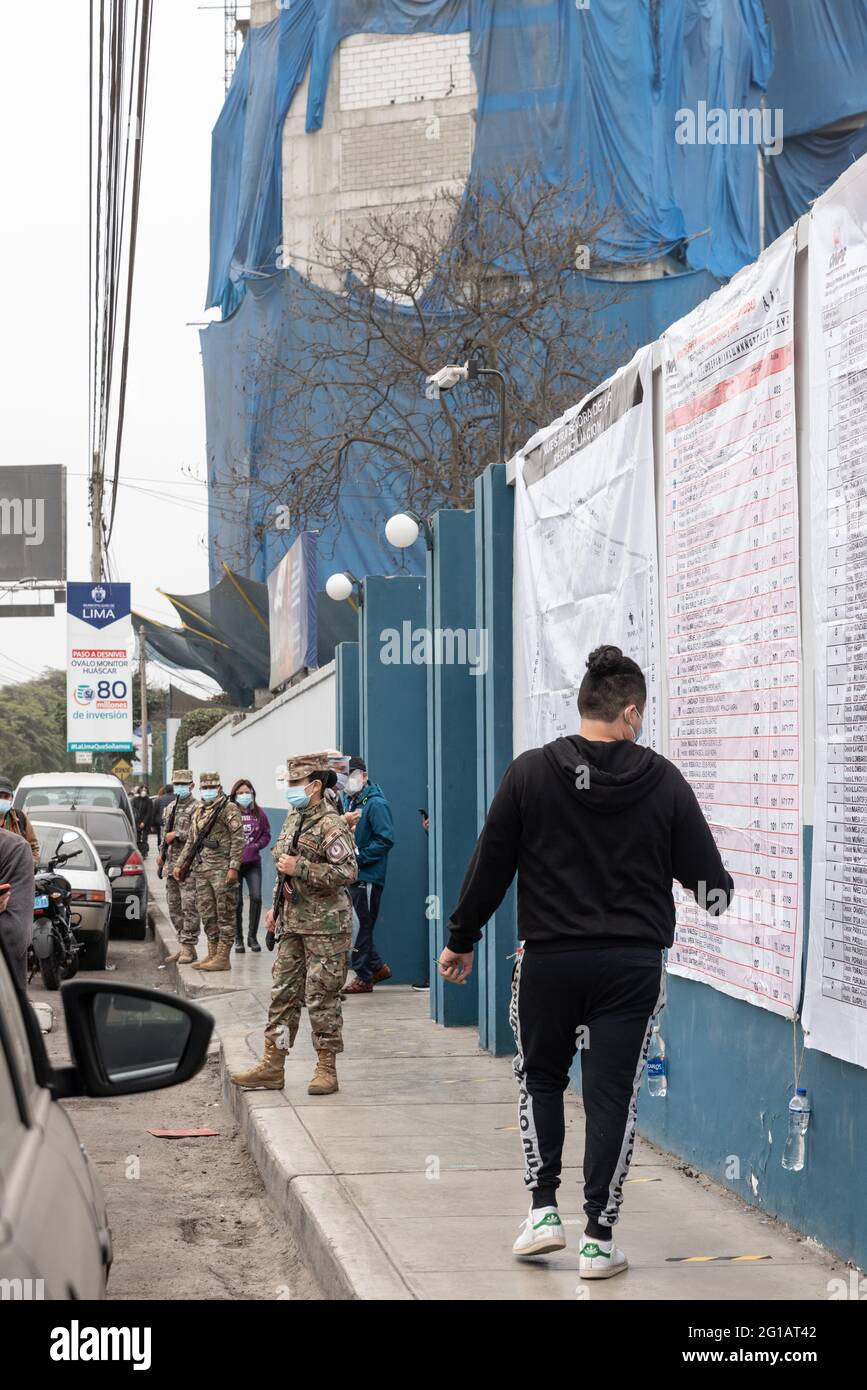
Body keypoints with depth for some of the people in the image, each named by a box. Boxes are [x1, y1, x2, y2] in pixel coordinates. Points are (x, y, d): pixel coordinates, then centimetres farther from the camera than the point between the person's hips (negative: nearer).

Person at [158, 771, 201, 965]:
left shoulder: (197, 808, -6)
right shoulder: (169, 808, 18)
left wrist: (177, 835, -16)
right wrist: (162, 854, 12)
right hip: (172, 864, 8)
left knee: (189, 906, -9)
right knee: (174, 907, 11)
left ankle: (189, 946, -7)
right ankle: (183, 946, 18)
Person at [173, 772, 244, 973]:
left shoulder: (229, 809, -6)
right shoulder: (198, 812, 17)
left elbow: (238, 840, -12)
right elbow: (191, 841, 24)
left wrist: (234, 867, -18)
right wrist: (180, 864, 18)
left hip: (222, 869, -8)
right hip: (202, 869, 8)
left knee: (225, 915, -4)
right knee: (207, 914, 10)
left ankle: (223, 957, -3)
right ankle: (212, 954, 17)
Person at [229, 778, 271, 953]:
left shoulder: (258, 813, 4)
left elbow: (266, 834, 10)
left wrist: (256, 846, -5)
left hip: (253, 862, 2)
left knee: (256, 897, -7)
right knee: (237, 900, 2)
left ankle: (252, 936, 6)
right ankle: (238, 938, 14)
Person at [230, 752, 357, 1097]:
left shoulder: (331, 825, -14)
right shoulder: (293, 818, 13)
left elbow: (347, 872, -22)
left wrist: (299, 868, -22)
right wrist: (275, 907, 21)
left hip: (324, 926, -8)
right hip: (292, 923, 9)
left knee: (322, 998, -3)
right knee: (283, 993, 9)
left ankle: (326, 1070, 6)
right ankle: (272, 1066, 14)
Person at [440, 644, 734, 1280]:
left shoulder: (530, 773, -6)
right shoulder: (664, 781, -6)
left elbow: (490, 865, -2)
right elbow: (709, 882, -2)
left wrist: (462, 938, 10)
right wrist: (723, 890, 22)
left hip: (549, 959, 1)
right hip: (633, 965, 0)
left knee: (541, 1078, 21)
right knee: (613, 1094, 7)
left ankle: (544, 1210, 12)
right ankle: (599, 1239, 7)